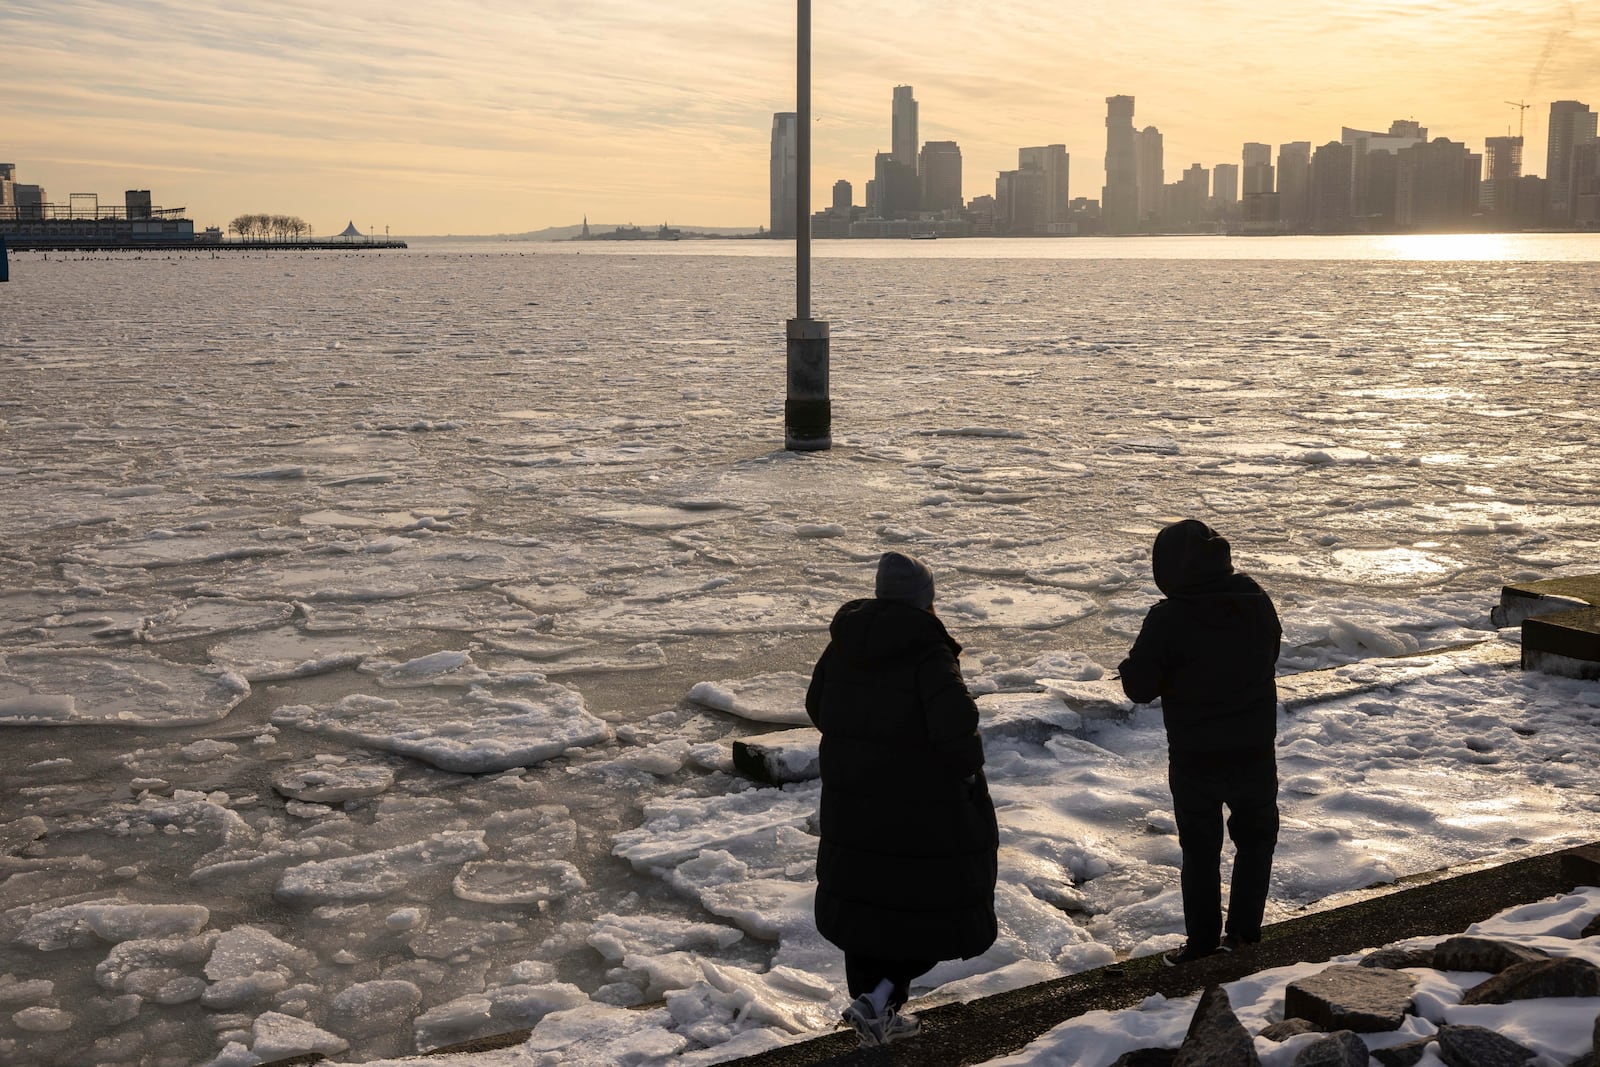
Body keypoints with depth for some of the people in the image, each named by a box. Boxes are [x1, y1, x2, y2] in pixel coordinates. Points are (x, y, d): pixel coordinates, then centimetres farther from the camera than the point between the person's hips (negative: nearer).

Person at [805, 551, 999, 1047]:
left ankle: (873, 1009, 28)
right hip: (926, 803, -6)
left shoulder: (844, 643, 1)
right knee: (938, 901, 10)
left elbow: (817, 706, 11)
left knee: (866, 899, 17)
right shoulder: (928, 652, -19)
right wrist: (968, 768, -7)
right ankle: (878, 999, -2)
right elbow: (956, 726, -26)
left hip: (852, 799, 6)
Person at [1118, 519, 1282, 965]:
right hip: (1256, 749, 3)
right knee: (1256, 838, 20)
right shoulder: (1257, 601, -6)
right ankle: (1243, 932, 24)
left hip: (1194, 757, -3)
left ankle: (1202, 940, 20)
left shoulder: (1168, 619, -21)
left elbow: (1139, 686, -16)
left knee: (1200, 848, 12)